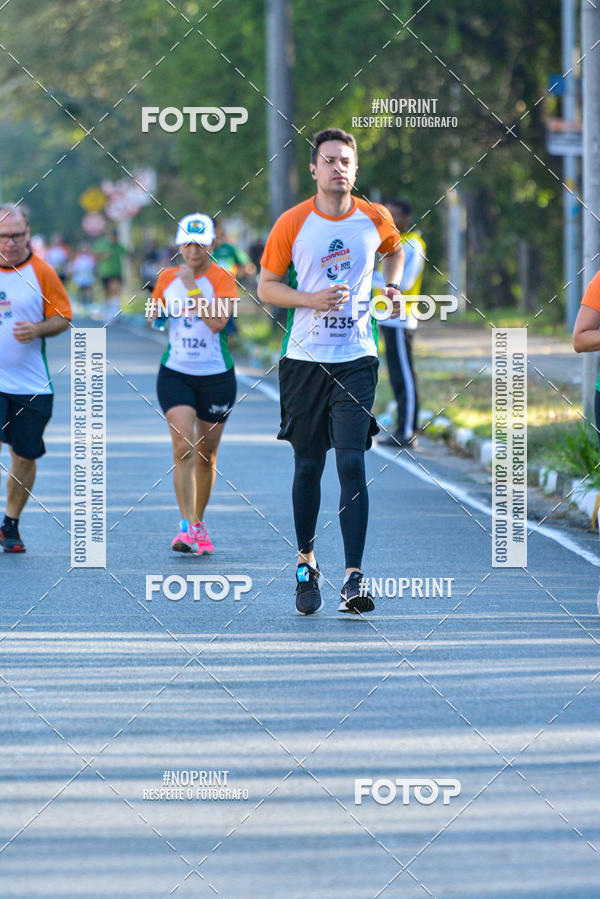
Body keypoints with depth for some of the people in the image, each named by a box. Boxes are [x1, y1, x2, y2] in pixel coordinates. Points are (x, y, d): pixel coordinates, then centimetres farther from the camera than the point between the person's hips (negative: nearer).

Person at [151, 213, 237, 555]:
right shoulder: (168, 278, 4)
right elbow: (155, 314, 21)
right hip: (175, 373, 1)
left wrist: (192, 287, -22)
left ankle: (199, 523, 28)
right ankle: (188, 526, -20)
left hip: (216, 376, -1)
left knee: (206, 455, 9)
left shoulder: (223, 280, -8)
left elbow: (217, 322, -23)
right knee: (183, 447, -17)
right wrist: (157, 315, 2)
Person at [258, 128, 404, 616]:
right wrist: (312, 299, -13)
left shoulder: (376, 219, 1)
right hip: (305, 358, 0)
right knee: (308, 465, 9)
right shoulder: (292, 223, -4)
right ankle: (306, 563, 28)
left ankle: (354, 577, -15)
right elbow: (266, 286, 3)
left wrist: (392, 287, 5)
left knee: (352, 463, -11)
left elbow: (395, 249, 24)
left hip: (356, 359, 0)